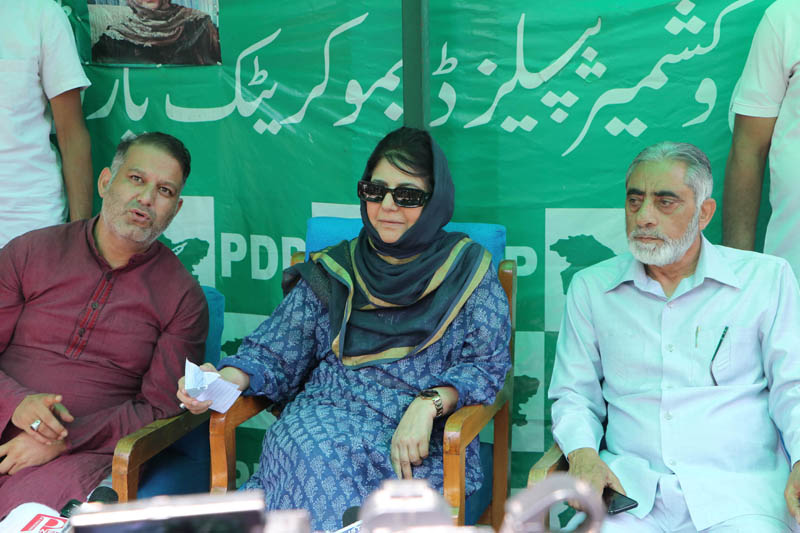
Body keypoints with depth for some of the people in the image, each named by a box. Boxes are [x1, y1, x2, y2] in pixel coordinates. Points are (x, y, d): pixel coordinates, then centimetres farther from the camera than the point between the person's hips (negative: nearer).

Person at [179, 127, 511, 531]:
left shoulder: (468, 271, 9)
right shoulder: (332, 272, 14)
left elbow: (487, 364, 2)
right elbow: (275, 353, 12)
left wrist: (428, 403, -16)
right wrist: (224, 379, -9)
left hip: (422, 441, -2)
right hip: (324, 417, 3)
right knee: (312, 452, -34)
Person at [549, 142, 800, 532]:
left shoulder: (767, 278, 9)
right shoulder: (590, 287, 14)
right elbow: (573, 394, 15)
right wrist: (583, 453, -5)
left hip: (739, 488, 0)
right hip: (630, 485, 1)